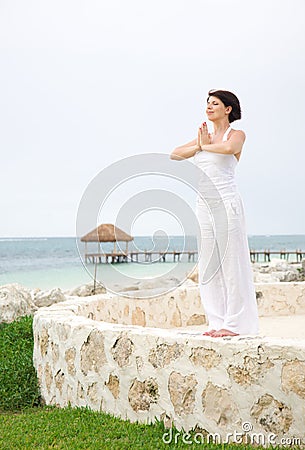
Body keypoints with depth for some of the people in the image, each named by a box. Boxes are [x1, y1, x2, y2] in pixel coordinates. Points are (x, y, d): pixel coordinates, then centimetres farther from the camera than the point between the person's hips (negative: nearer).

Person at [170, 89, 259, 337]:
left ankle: (236, 323, 3)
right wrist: (199, 145, -2)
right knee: (208, 265, 7)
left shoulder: (237, 134, 1)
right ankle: (218, 322, 14)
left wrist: (206, 145, -6)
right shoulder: (204, 136, 19)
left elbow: (229, 148, -23)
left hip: (226, 204, -7)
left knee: (231, 262, -4)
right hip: (204, 205, 7)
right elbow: (175, 154, 11)